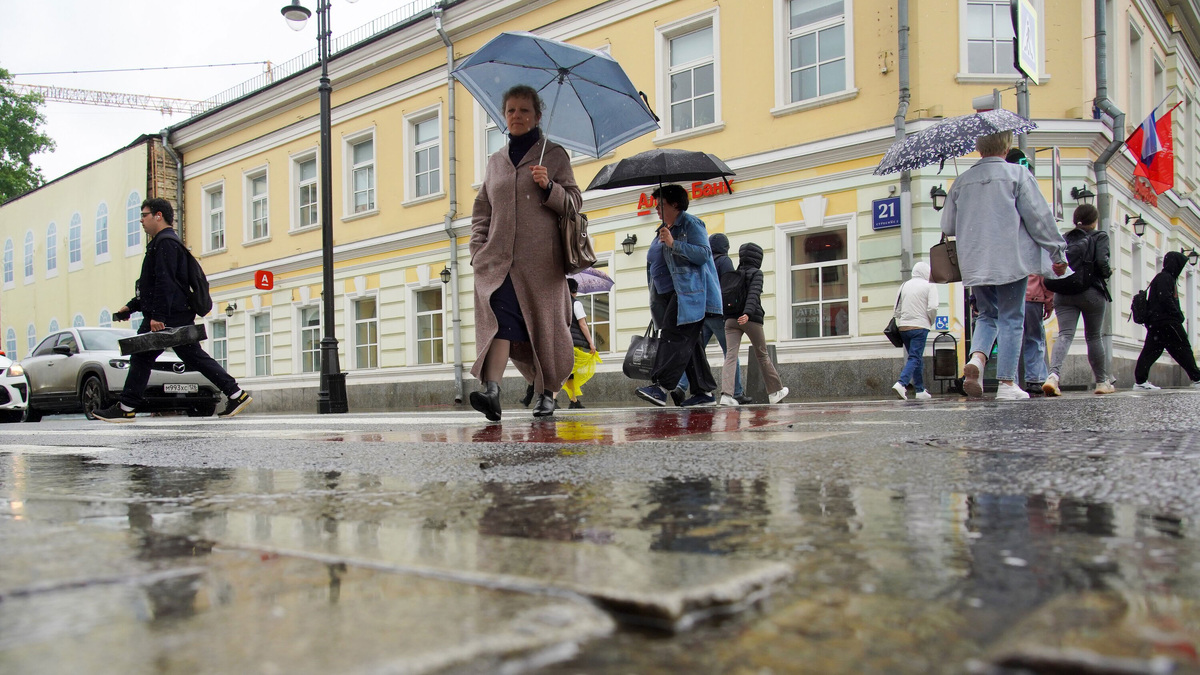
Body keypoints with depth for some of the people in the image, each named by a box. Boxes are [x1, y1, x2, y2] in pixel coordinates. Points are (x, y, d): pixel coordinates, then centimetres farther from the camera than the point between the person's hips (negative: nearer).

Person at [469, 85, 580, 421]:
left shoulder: (554, 155, 10)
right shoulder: (495, 160, 20)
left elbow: (574, 202, 5)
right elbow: (482, 209, 21)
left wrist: (548, 186, -14)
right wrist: (477, 248, 8)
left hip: (540, 260, -2)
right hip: (498, 258, 2)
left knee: (545, 323, 2)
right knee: (499, 319, -17)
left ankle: (548, 393, 18)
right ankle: (491, 390, -30)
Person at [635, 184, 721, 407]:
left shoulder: (691, 223, -5)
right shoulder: (665, 230, 22)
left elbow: (703, 254, -18)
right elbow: (653, 258, 32)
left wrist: (673, 244, -22)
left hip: (694, 290, -10)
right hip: (681, 290, 10)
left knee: (674, 334, -19)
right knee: (688, 342, 6)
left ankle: (660, 387, -27)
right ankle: (704, 391, 9)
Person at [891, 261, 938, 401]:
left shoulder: (904, 285, 12)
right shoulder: (930, 286, -2)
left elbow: (897, 309, 11)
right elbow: (932, 308, -12)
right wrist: (931, 322, 4)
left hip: (903, 327, 5)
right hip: (920, 326, -5)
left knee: (916, 358, 15)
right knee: (915, 358, -7)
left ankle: (920, 390, 16)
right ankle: (901, 383, -27)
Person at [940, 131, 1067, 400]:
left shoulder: (962, 181, 7)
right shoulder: (1017, 174, -3)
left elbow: (947, 226, 12)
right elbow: (1039, 218, -5)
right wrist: (1058, 253, 4)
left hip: (974, 262, 4)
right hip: (1010, 260, -3)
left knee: (987, 314, 17)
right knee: (1011, 319, 3)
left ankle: (976, 358, -11)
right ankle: (1007, 383, 3)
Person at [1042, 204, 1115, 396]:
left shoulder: (1065, 238, 11)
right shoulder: (1100, 237, 2)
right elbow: (1102, 262, -12)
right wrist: (1108, 273, 7)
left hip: (1064, 293, 2)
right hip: (1092, 293, -2)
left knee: (1065, 334, -8)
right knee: (1094, 336, 11)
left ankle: (1054, 374, -33)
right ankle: (1102, 382, 22)